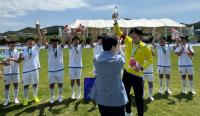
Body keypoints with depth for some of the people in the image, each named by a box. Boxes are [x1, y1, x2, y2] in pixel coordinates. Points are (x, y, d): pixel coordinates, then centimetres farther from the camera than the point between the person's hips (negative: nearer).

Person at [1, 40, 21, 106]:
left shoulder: (17, 52, 3)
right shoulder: (4, 52, 2)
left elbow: (19, 60, -10)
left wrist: (12, 59, -26)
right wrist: (5, 62, -24)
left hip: (15, 71, 1)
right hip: (7, 72, 0)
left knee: (16, 84, 7)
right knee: (7, 85, 4)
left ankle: (16, 98, 20)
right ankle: (7, 100, 14)